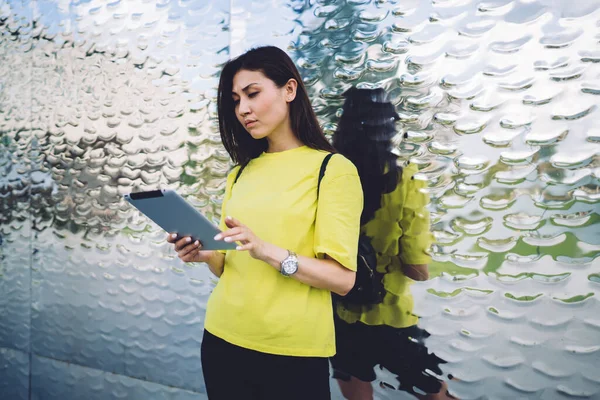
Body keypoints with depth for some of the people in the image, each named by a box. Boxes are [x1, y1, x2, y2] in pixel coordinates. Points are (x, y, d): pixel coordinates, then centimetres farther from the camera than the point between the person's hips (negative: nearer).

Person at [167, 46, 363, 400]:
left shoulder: (334, 169, -8)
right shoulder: (241, 172, 9)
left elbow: (342, 278, -13)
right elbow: (230, 266, 13)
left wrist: (269, 251, -25)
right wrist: (207, 255, -7)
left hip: (293, 352, -5)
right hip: (223, 338, 5)